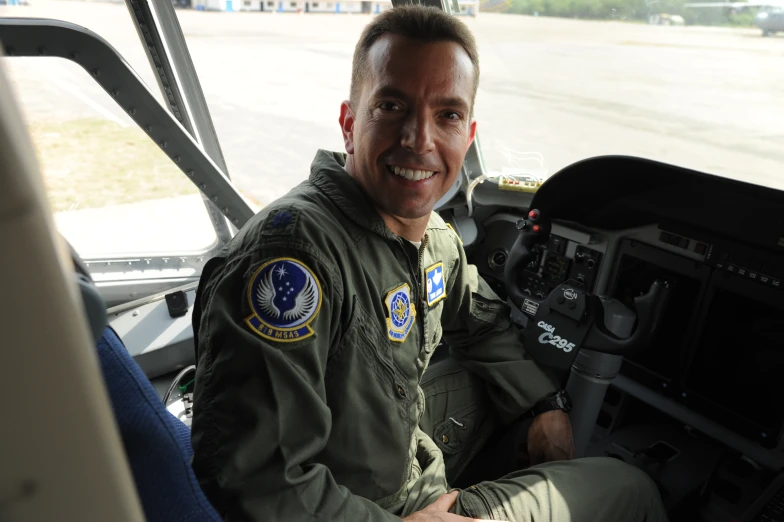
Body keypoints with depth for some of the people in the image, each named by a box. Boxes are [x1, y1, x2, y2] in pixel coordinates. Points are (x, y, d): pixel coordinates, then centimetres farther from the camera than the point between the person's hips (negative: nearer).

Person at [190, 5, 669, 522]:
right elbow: (250, 478, -34)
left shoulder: (434, 232, -6)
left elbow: (483, 323, 14)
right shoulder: (291, 251, -34)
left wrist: (545, 405, 8)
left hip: (405, 434, 7)